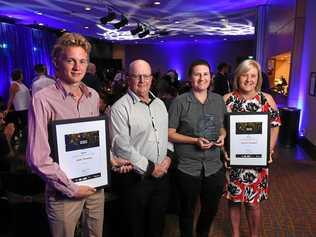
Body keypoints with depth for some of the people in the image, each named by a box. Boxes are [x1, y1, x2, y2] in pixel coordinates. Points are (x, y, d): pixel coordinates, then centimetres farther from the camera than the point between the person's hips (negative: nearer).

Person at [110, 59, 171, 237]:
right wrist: (150, 168, -15)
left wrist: (169, 156, -1)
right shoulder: (120, 108, -13)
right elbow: (122, 147, -19)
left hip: (162, 175, 6)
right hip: (136, 178, -5)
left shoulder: (160, 104, 9)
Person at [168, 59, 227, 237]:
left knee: (211, 209, 23)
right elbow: (170, 134, -9)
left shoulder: (219, 100, 4)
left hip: (214, 166, 4)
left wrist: (222, 136, -7)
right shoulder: (180, 102, -10)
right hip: (188, 167, -4)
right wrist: (195, 140, -19)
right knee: (187, 211, 17)